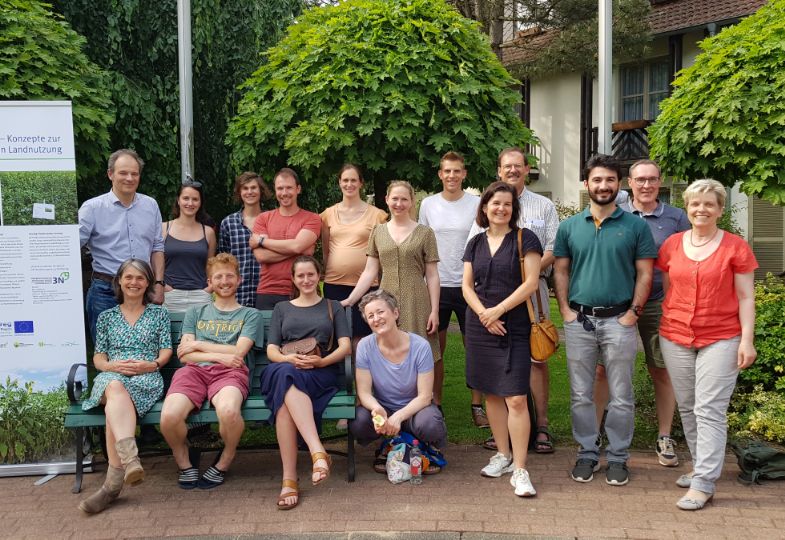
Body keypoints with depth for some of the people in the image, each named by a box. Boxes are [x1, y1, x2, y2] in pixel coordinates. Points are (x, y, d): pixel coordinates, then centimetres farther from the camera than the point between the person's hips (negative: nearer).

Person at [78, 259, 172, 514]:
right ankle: (130, 458, -60)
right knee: (115, 388, -40)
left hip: (146, 378, -1)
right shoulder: (106, 316, 23)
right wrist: (112, 365, -6)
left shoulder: (159, 313, 19)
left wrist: (152, 364, -9)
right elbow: (98, 357, 17)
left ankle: (114, 480, -45)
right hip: (111, 376, 1)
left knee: (114, 405, -37)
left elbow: (166, 350, 13)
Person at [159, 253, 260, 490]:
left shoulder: (249, 314, 21)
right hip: (194, 371, 2)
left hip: (229, 372, -2)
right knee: (169, 416, -32)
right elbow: (184, 354, 14)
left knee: (229, 411, -39)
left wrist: (198, 345, 7)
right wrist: (219, 356, -2)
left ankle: (224, 462, -8)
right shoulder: (195, 312, 28)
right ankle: (184, 463, 0)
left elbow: (238, 352, 5)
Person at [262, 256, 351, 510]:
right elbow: (271, 350, 15)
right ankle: (318, 452, -52)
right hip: (283, 369, 1)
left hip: (322, 372, -1)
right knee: (285, 374, -41)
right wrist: (289, 359, -9)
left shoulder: (333, 307, 24)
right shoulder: (282, 308, 28)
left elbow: (345, 347, 9)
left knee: (285, 401, -38)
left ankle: (289, 479, -48)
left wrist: (322, 361, -11)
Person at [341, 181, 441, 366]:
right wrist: (350, 300, 1)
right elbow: (369, 272, 9)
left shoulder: (424, 233, 3)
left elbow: (432, 276, 2)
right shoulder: (378, 232, 10)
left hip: (415, 304, -2)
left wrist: (435, 311, -4)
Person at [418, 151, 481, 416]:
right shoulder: (428, 204, 5)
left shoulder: (477, 204, -1)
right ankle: (435, 404, 20)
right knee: (435, 349, 9)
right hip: (436, 285, 2)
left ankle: (477, 405, 12)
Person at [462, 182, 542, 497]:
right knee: (491, 393, 11)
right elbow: (467, 285, 9)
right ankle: (503, 455, 24)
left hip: (514, 328, -5)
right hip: (480, 327, 5)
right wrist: (484, 315, -8)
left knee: (516, 399, -10)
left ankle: (519, 470, -5)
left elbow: (531, 282, -9)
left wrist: (498, 310, -13)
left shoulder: (524, 239, -2)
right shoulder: (476, 243, 12)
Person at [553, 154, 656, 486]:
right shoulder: (569, 227, 7)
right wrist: (565, 310, -2)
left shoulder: (635, 226, 1)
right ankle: (587, 454, 21)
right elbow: (560, 271, 9)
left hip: (619, 320, -2)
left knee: (621, 397, 5)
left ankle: (618, 458, 17)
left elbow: (645, 274, 0)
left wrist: (633, 313, -8)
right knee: (580, 395, 8)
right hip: (579, 320, 2)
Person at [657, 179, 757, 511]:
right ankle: (702, 466, 25)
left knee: (710, 411, -6)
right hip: (675, 338, 4)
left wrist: (747, 340, -7)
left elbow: (746, 298, -1)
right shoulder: (671, 245, 6)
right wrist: (664, 328, 11)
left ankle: (703, 484, -3)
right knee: (687, 408, 10)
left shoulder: (736, 247, -3)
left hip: (720, 340, -4)